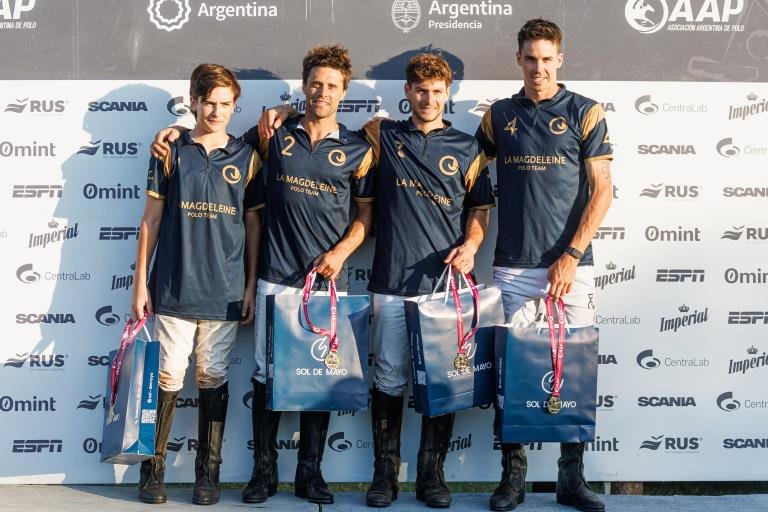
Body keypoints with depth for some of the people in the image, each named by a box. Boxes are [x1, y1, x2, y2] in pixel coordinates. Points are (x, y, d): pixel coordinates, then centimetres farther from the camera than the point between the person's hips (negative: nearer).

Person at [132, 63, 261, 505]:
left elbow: (253, 224, 8)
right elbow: (152, 219, 5)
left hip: (225, 291, 1)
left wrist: (251, 286, 4)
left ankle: (209, 471, 18)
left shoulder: (247, 157, 6)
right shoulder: (171, 152, 4)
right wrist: (141, 282, 1)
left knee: (214, 380, 8)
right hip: (173, 287, -1)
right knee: (168, 378, 1)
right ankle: (153, 468, 14)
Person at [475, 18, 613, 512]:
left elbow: (602, 191, -2)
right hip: (513, 267, 2)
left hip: (571, 266, -1)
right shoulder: (499, 116, 9)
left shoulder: (585, 113, 2)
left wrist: (570, 257, -10)